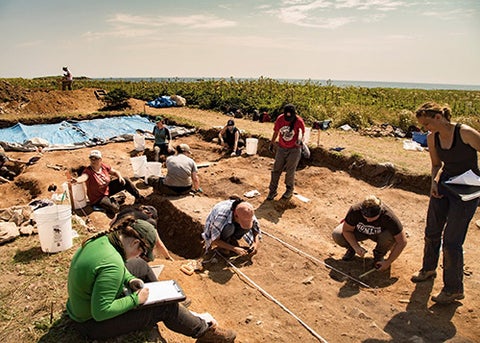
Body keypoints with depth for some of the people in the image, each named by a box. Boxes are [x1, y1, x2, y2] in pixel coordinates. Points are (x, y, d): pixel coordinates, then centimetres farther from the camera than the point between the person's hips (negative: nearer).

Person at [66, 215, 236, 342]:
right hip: (93, 325, -9)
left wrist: (130, 279, -1)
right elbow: (100, 313, -32)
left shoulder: (100, 239, -8)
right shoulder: (113, 265, -35)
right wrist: (135, 300, -21)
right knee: (166, 307, -8)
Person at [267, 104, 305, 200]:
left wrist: (300, 140, -31)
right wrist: (272, 143, 14)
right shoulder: (280, 119, -9)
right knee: (276, 170, 4)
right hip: (282, 148, 3)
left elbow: (301, 134, -8)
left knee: (290, 171, 5)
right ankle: (272, 190, 17)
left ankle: (289, 190, 26)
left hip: (294, 149, -3)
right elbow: (276, 132, 6)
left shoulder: (299, 121, -17)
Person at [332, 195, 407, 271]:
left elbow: (402, 242, -27)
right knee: (336, 234, -27)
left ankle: (379, 254, -1)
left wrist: (388, 262, -25)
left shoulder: (388, 217, -36)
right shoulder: (355, 210, -34)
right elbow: (346, 230, -17)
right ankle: (351, 248, 7)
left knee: (391, 237, -36)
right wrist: (356, 247, -31)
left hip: (378, 234, 0)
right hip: (359, 231, 1)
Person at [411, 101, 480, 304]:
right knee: (432, 231, 16)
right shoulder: (432, 138, -2)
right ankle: (428, 269, 41)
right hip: (444, 185, 6)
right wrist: (434, 181, -5)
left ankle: (454, 289, 15)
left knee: (451, 240, -4)